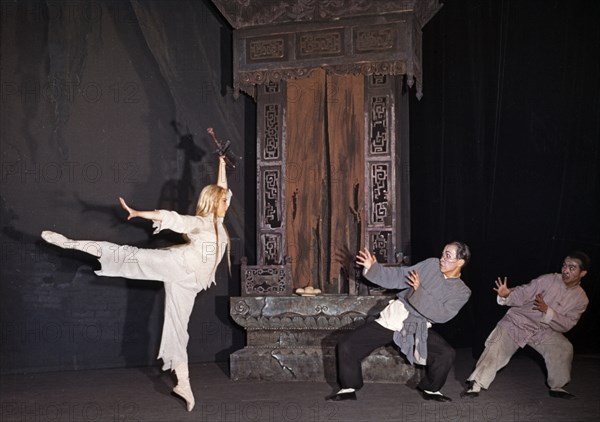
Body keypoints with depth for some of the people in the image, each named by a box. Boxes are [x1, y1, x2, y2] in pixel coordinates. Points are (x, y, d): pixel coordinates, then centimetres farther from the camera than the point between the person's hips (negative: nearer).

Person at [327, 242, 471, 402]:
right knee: (347, 345, -9)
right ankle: (349, 389, 12)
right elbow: (397, 276, 5)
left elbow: (442, 314, -18)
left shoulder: (462, 292, -4)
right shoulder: (431, 265, 0)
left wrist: (419, 291, -24)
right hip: (393, 317, 1)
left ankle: (430, 389, 5)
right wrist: (373, 268, -6)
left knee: (447, 353, -23)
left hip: (418, 328, -1)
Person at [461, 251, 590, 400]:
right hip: (517, 321, -3)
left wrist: (547, 311, -27)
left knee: (564, 349, -17)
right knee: (497, 347, -19)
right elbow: (522, 294, -14)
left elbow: (565, 325, -11)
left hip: (544, 330, 3)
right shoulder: (547, 280, -14)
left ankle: (557, 386, 6)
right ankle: (475, 384, -12)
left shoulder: (581, 299, -5)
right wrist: (506, 296, -36)